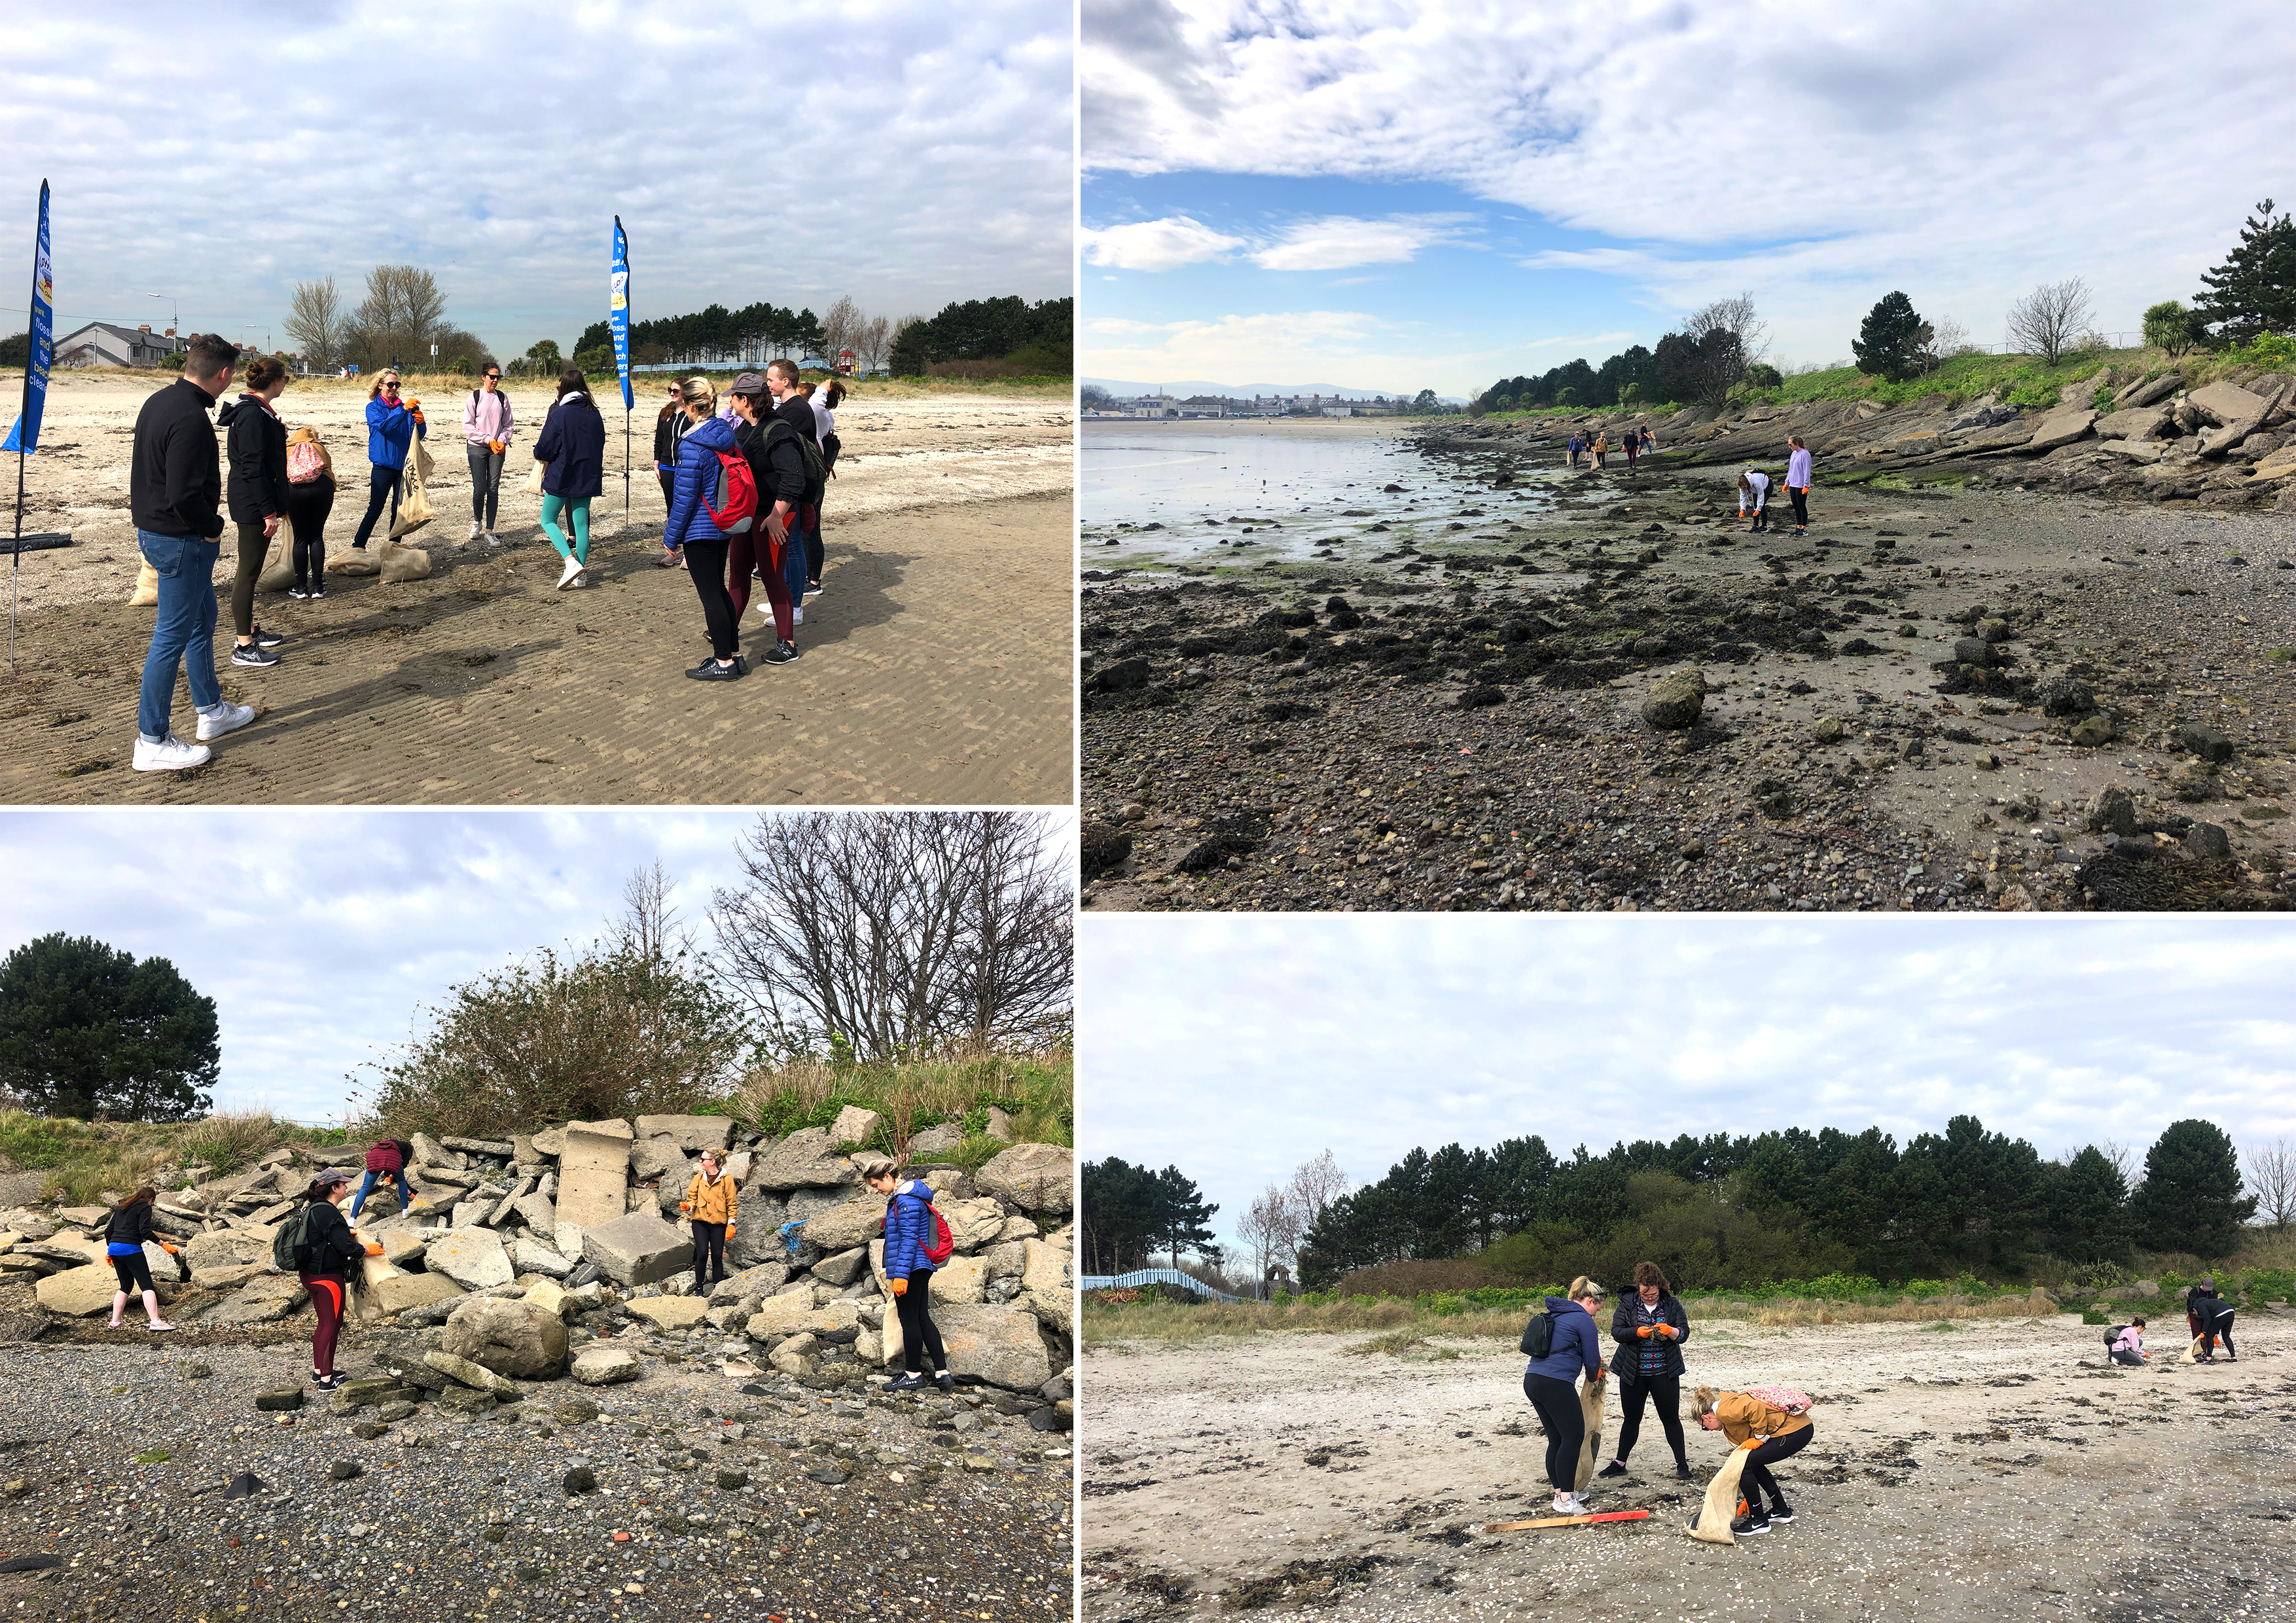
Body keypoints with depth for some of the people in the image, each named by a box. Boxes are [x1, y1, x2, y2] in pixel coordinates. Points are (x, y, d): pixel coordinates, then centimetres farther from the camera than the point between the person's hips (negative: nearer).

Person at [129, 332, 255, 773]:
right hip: (181, 541, -10)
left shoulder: (157, 401, 7)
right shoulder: (191, 419, -25)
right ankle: (152, 743, 5)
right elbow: (184, 496, -29)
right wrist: (213, 527, -11)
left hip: (153, 531, 10)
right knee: (172, 637, -2)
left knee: (203, 619, 24)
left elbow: (147, 470, 17)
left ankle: (211, 711, 38)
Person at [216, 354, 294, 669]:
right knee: (249, 571, -5)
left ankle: (249, 630, 32)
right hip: (253, 504, -11)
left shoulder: (256, 410, 12)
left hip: (254, 503, 11)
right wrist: (269, 511, -22)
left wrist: (278, 434, 27)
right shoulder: (253, 415, -21)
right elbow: (253, 468, -23)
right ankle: (244, 647, 0)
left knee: (251, 569, 19)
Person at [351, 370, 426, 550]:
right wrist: (404, 410, -30)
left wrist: (419, 423, -20)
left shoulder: (403, 407, 9)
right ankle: (358, 546, 2)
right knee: (375, 509, -6)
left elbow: (419, 435, 3)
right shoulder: (373, 407, -1)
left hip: (403, 465, 4)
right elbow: (384, 426, -21)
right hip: (383, 466, -4)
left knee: (399, 509, 7)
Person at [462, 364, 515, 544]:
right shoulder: (475, 397, -2)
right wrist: (488, 440, -11)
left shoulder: (502, 398, 6)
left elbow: (507, 425, 12)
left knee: (493, 489, -1)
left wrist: (502, 441, -6)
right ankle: (477, 521, 21)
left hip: (497, 449, 2)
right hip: (477, 448, -2)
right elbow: (468, 426, -4)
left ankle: (489, 531, 3)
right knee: (479, 488, -6)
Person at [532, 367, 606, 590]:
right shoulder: (595, 414, 1)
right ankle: (581, 573, 13)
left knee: (548, 521, 7)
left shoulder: (559, 414, -14)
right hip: (587, 477, 5)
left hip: (562, 476, -5)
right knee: (581, 523, 11)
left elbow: (544, 450, -10)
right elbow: (600, 444, 13)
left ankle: (571, 562, -12)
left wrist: (537, 453, 11)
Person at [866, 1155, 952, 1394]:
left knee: (909, 1320, -1)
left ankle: (913, 1375, 7)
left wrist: (901, 1274, -23)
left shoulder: (907, 1200, -16)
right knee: (923, 1319, 10)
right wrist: (894, 1273, 27)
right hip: (921, 1268, 10)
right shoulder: (899, 1198, 17)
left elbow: (909, 1239, -21)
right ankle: (942, 1374, 9)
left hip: (910, 1269, -10)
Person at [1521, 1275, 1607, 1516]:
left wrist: (1593, 1366, 32)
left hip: (1532, 1379, 9)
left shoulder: (1555, 1314, 23)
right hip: (1556, 1383, -9)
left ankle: (1561, 1492, 18)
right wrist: (1593, 1376, 22)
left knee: (1557, 1438, 14)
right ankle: (1565, 1500, -6)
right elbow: (1593, 1360, -1)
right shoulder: (1583, 1319, -3)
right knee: (1574, 1436, -4)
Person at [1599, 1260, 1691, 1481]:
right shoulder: (1627, 1304, -2)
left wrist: (1670, 1331, -26)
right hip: (1633, 1372, 1)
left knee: (1671, 1419, 3)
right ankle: (1620, 1463, 21)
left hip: (1664, 1373, -1)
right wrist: (1637, 1332, -26)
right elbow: (1616, 1332, -8)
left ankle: (1682, 1464, 12)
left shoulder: (1671, 1304, -1)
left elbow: (1684, 1333, -4)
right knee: (1631, 1419, 10)